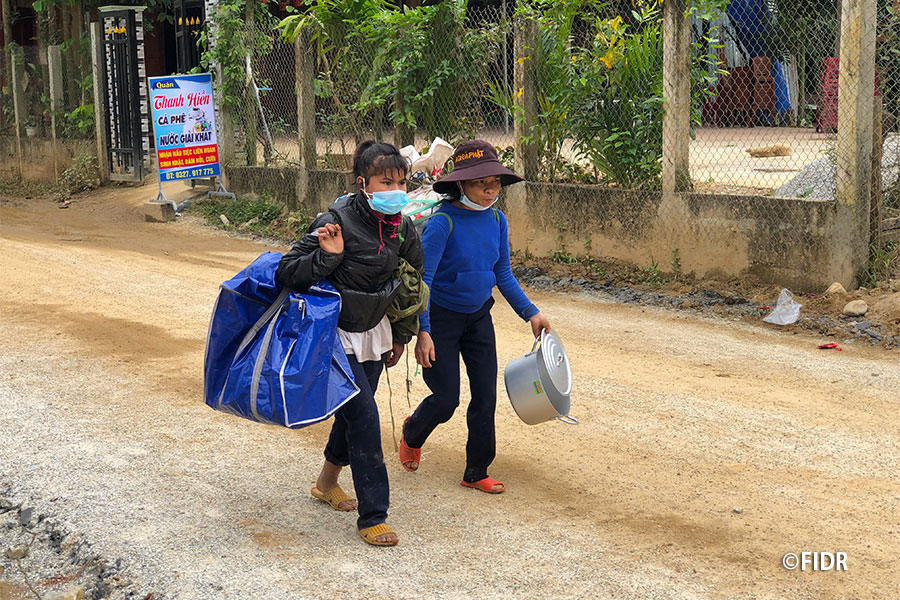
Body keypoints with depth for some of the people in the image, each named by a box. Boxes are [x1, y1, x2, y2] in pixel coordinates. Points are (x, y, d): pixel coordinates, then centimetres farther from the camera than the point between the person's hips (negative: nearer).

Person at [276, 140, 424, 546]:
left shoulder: (402, 230, -4)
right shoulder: (337, 223, -23)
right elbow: (286, 275, -22)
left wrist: (401, 337, 17)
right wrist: (326, 256, -38)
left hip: (374, 333, 7)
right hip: (338, 336, -7)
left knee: (355, 410, 17)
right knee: (364, 418, -11)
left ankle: (327, 482, 42)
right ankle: (372, 517, -3)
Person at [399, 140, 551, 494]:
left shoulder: (496, 220, -3)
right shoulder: (443, 222, -22)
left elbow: (503, 275, 8)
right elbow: (422, 278, -22)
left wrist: (530, 313, 2)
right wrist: (423, 332, -28)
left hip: (478, 317, 5)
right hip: (441, 317, -5)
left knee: (486, 395, 2)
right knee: (446, 398, -2)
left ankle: (476, 473, 16)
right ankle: (412, 433, 32)